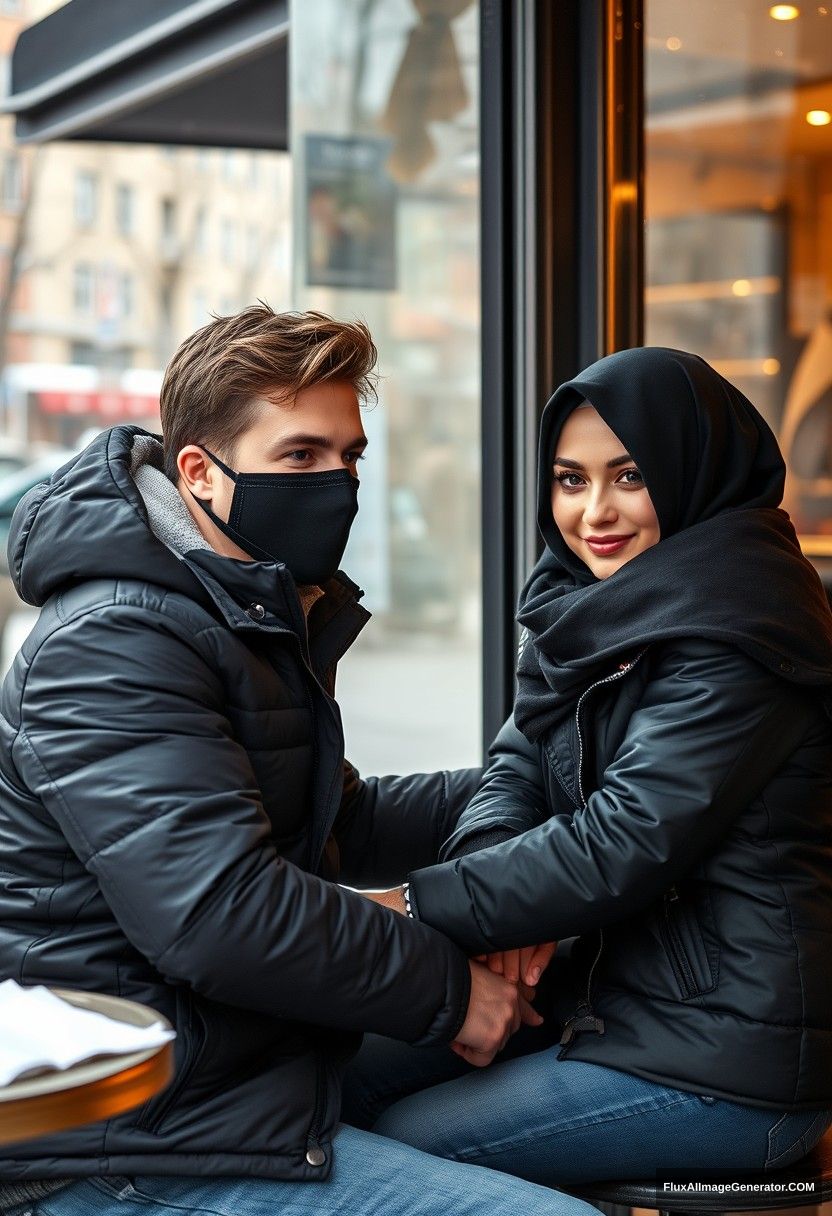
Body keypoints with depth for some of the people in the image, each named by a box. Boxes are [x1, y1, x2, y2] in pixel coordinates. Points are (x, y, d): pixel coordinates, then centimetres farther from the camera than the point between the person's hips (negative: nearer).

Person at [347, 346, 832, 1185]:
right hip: (617, 985, 9)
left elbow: (629, 842, -24)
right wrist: (500, 885, -18)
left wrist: (423, 904, -19)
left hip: (732, 1062, -9)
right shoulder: (590, 602, 8)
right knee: (355, 1076, 8)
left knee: (397, 1146, -9)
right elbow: (520, 761, 4)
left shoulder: (732, 620, -20)